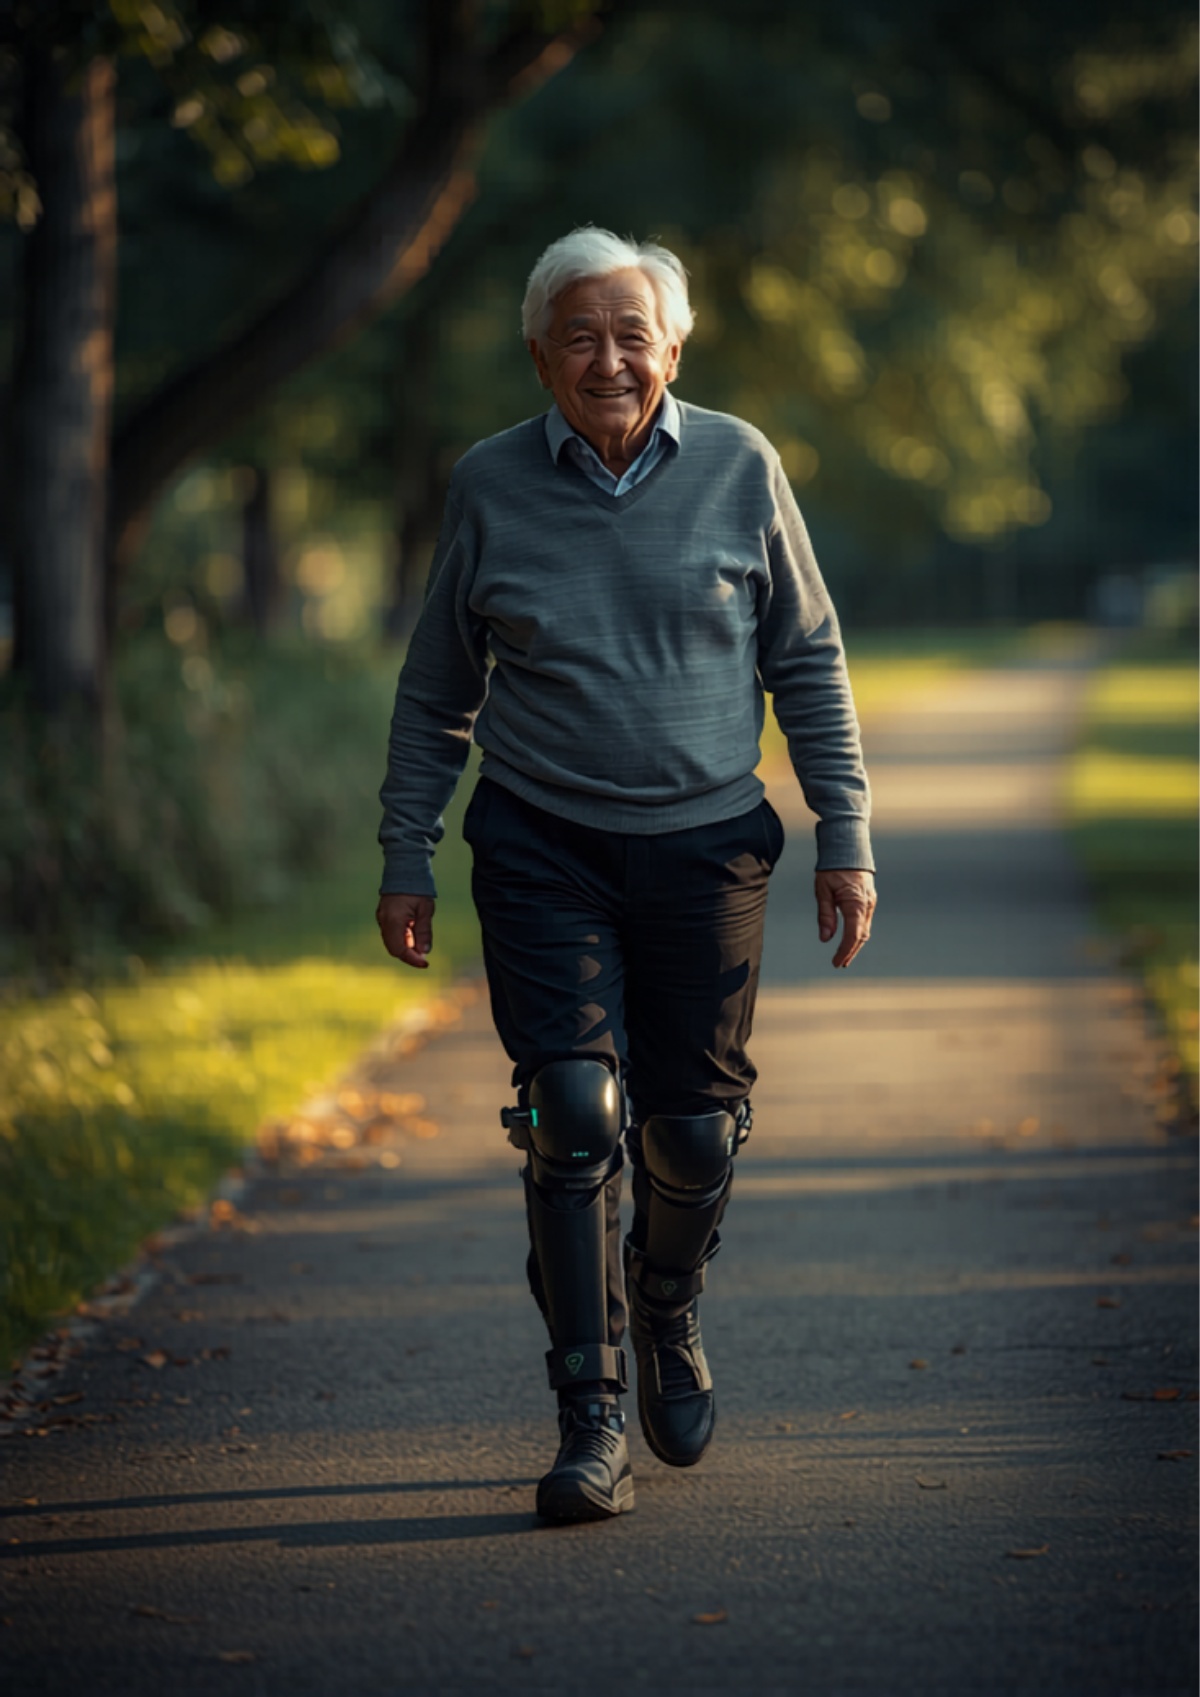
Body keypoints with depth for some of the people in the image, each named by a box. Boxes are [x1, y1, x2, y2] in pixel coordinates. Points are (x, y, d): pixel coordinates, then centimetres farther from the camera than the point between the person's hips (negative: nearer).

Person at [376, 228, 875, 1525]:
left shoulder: (738, 469, -1)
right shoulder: (490, 486, -1)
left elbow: (808, 662, 5)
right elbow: (435, 691, 8)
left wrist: (845, 837, 1)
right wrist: (406, 859, 4)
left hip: (704, 843, 1)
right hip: (540, 846, -1)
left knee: (693, 1125, 4)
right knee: (574, 1113, -12)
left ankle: (668, 1308, 37)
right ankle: (591, 1420, -7)